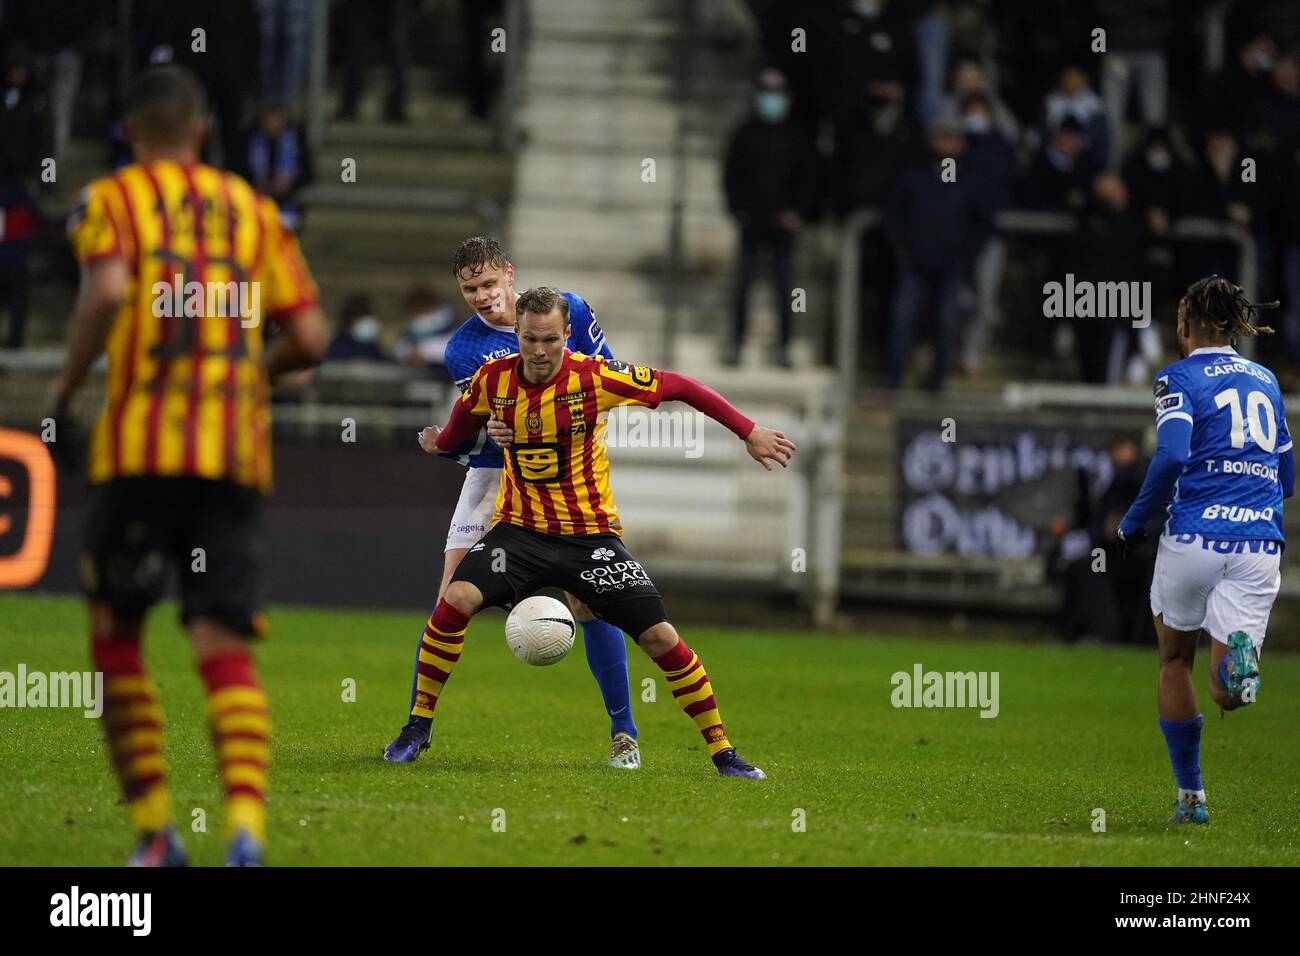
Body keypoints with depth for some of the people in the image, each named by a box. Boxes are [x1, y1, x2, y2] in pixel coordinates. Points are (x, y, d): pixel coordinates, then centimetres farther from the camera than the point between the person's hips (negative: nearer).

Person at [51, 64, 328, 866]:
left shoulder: (113, 200, 6)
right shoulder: (252, 209, 16)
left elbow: (108, 292, -15)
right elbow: (309, 337, 10)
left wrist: (67, 387, -3)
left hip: (142, 446, -2)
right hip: (238, 451, 2)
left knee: (116, 634, 12)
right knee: (226, 648, -3)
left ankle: (155, 826, 5)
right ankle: (247, 823, -23)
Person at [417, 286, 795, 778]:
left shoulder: (594, 376, -14)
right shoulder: (493, 379, -7)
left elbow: (679, 387, -6)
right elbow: (465, 417, 21)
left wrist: (749, 433, -6)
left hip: (591, 532, -1)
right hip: (521, 529, 1)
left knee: (659, 636, -10)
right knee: (457, 599, -24)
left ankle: (721, 750, 4)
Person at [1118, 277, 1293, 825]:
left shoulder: (1180, 378, 1)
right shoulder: (1265, 381, 18)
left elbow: (1171, 456, -15)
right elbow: (1286, 477, 23)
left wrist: (1133, 524, -3)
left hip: (1195, 538, -3)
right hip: (1259, 546, 3)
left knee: (1175, 662, 21)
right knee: (1227, 696, -1)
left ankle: (1190, 797, 19)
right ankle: (1240, 657, -38)